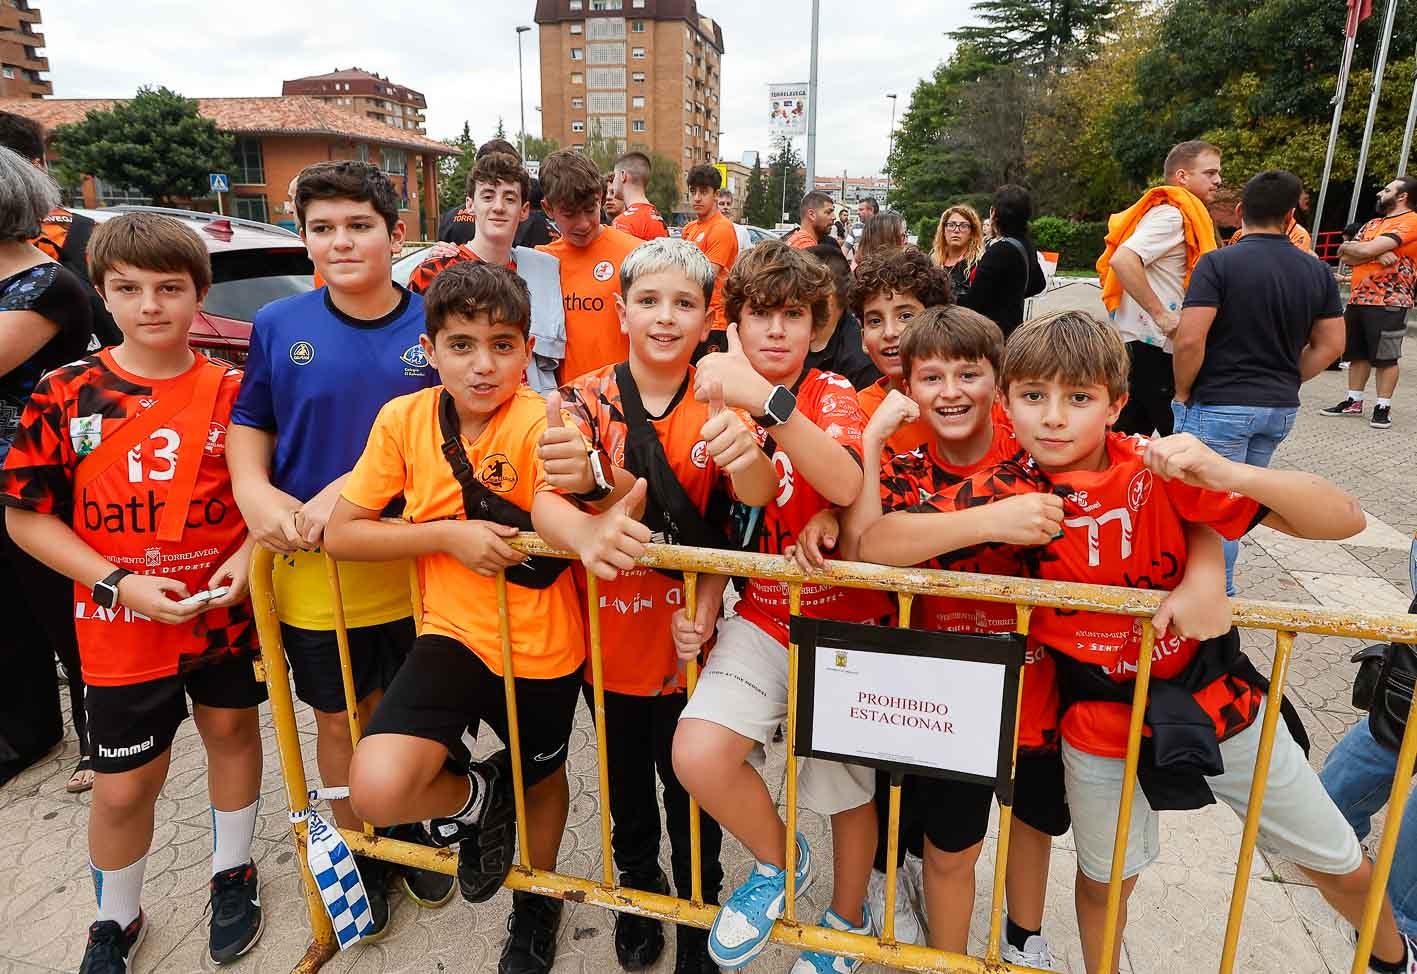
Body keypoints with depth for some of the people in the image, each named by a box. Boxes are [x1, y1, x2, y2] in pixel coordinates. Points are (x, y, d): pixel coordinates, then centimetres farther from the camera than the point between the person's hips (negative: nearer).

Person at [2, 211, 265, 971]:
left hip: (225, 615, 2)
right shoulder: (65, 393, -9)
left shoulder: (231, 389, -6)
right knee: (125, 786, 9)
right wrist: (119, 584, -16)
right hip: (120, 630, -1)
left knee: (232, 730, 19)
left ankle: (232, 875, 43)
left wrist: (248, 555, -15)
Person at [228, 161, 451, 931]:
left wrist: (351, 489, -19)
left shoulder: (434, 326, -7)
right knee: (338, 718, 17)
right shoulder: (278, 325, -2)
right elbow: (249, 425, 8)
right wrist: (255, 492, -13)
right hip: (311, 567, 1)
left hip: (412, 566, -1)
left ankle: (412, 833, 43)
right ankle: (356, 852, 39)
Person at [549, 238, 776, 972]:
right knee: (627, 787, 21)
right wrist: (582, 475, -49)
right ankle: (638, 890, 48)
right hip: (609, 636, 1)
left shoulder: (718, 406, -8)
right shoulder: (588, 400, -8)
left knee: (692, 796, 13)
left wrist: (749, 457, -49)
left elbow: (757, 495, -25)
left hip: (691, 638, -1)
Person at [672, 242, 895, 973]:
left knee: (847, 789, 11)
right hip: (763, 617, 3)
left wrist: (766, 398, -44)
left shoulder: (833, 397, -11)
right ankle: (777, 862, 13)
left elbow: (846, 486, -33)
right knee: (697, 755, -19)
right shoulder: (724, 404, 0)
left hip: (843, 619, -2)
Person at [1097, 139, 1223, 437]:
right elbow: (1123, 260, -27)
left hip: (1143, 343, 10)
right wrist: (1160, 314, -25)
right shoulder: (1170, 214, -12)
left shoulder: (1181, 216, 19)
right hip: (1151, 345, -10)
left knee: (1129, 435, 12)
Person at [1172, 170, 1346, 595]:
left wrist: (1183, 391, -6)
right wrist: (1285, 381, 16)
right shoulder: (1317, 271, 5)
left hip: (1220, 404, -6)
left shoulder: (1219, 263, -13)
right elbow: (1330, 345, 7)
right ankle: (1217, 578, 30)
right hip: (1281, 408, 6)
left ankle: (1218, 596, 9)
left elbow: (1190, 340, -21)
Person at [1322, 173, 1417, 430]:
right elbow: (1345, 257, 3)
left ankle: (1383, 407, 4)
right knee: (1357, 353, 12)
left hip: (1388, 303, -8)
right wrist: (1376, 253, -12)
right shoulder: (1372, 224, 17)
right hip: (1358, 299, 8)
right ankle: (1353, 401, 20)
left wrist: (1352, 247, -1)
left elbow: (1367, 249, -21)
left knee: (1385, 357, -2)